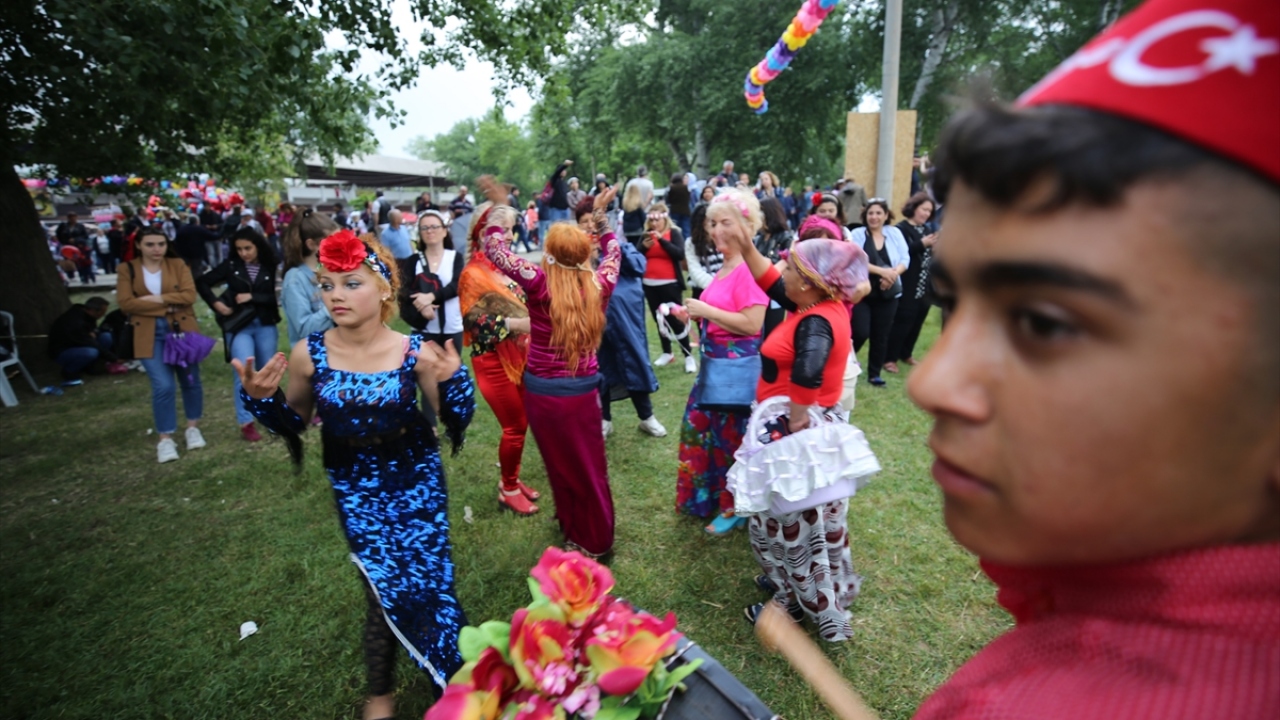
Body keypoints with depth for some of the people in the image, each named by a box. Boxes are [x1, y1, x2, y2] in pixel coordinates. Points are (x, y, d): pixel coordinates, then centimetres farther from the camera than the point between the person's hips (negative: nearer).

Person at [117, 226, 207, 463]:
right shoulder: (127, 270, 3)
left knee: (190, 381, 9)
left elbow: (189, 295, -9)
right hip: (150, 334, -1)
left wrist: (158, 298, -15)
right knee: (163, 385, -8)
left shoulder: (178, 265, 2)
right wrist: (166, 307, -12)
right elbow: (126, 303, -8)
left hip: (181, 330, 1)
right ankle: (165, 439, 6)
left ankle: (193, 428, 28)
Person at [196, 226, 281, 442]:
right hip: (239, 325, -1)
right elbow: (202, 282, 5)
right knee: (243, 372, -10)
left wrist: (251, 297, -17)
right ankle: (246, 422, -4)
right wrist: (216, 303, -6)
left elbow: (275, 296, -9)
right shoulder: (231, 265, -1)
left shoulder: (270, 267, -2)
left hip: (265, 325, 1)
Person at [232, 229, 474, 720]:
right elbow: (295, 423, 5)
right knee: (386, 588, 8)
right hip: (356, 488, 1)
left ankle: (450, 676, 40)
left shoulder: (415, 353, -15)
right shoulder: (307, 355, -11)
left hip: (417, 480, 0)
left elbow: (455, 421, -8)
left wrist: (452, 381, -27)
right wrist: (261, 399, -14)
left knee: (426, 578, 8)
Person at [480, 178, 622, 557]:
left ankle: (579, 536, 33)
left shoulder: (541, 284, -17)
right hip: (584, 389, 3)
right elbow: (613, 254, 15)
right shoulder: (598, 285, -6)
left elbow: (495, 249, -8)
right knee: (589, 466, 17)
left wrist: (498, 208, 3)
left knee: (561, 465, 15)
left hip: (544, 391, -3)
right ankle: (596, 537, 34)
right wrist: (600, 216, 23)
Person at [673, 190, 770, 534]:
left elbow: (751, 323, -26)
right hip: (714, 362, 10)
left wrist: (706, 311, -23)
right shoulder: (724, 267, 9)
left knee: (733, 435, 6)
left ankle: (736, 507, 27)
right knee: (702, 427, 20)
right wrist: (696, 314, 9)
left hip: (738, 365, -10)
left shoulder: (749, 269, -19)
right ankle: (708, 496, 40)